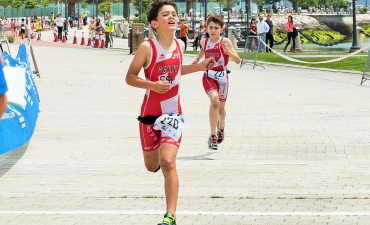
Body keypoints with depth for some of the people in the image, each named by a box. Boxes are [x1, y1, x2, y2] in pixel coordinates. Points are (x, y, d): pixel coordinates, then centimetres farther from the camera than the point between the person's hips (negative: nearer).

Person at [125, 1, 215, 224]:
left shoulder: (180, 45, 1)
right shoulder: (147, 48, -13)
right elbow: (130, 76, -8)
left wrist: (199, 67, 11)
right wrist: (152, 85, -24)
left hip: (173, 113, 1)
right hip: (150, 113, -1)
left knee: (168, 163, -17)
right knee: (151, 166, 14)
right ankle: (158, 154, 55)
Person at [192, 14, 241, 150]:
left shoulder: (225, 42, -9)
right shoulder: (204, 42, 1)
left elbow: (237, 60, -15)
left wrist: (227, 50, -30)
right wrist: (198, 58, 11)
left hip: (222, 77, 0)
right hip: (208, 76, 0)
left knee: (221, 108, 13)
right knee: (215, 101, -25)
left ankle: (221, 127, 49)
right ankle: (212, 136, -24)